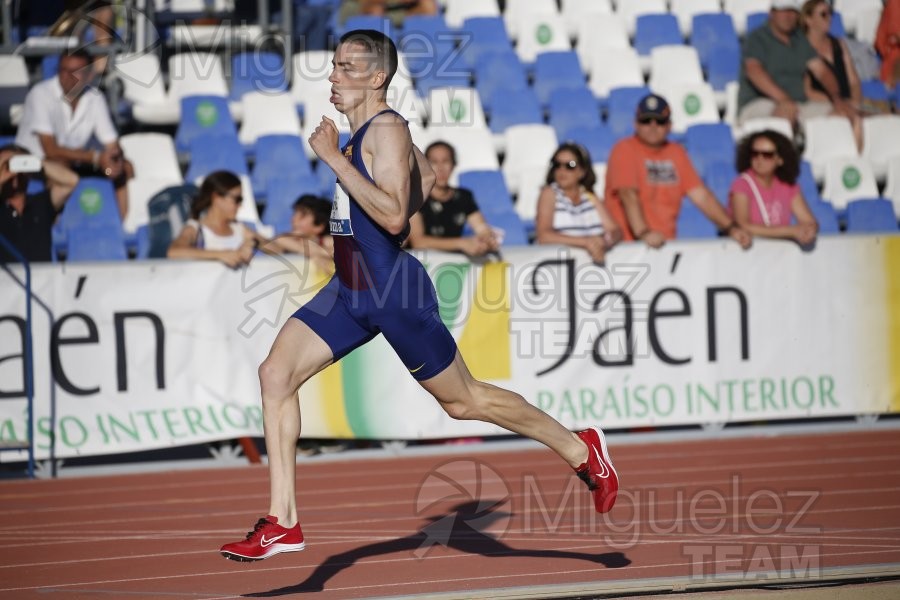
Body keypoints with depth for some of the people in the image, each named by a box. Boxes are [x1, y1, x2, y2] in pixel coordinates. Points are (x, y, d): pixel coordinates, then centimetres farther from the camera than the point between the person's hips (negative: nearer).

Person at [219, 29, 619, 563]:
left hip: (394, 291, -9)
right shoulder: (365, 130, 10)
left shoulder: (387, 129, -17)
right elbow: (428, 178, 26)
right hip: (350, 289, 9)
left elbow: (393, 215, -30)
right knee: (276, 374, -5)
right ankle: (282, 523, -4)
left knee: (464, 401, 5)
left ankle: (581, 449, 25)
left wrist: (335, 158, -28)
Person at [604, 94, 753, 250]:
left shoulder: (676, 152, 16)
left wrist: (731, 228, -2)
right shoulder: (625, 150, -1)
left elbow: (701, 195, 11)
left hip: (666, 244, 5)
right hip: (628, 246, -5)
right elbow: (628, 195, -16)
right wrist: (643, 233, -31)